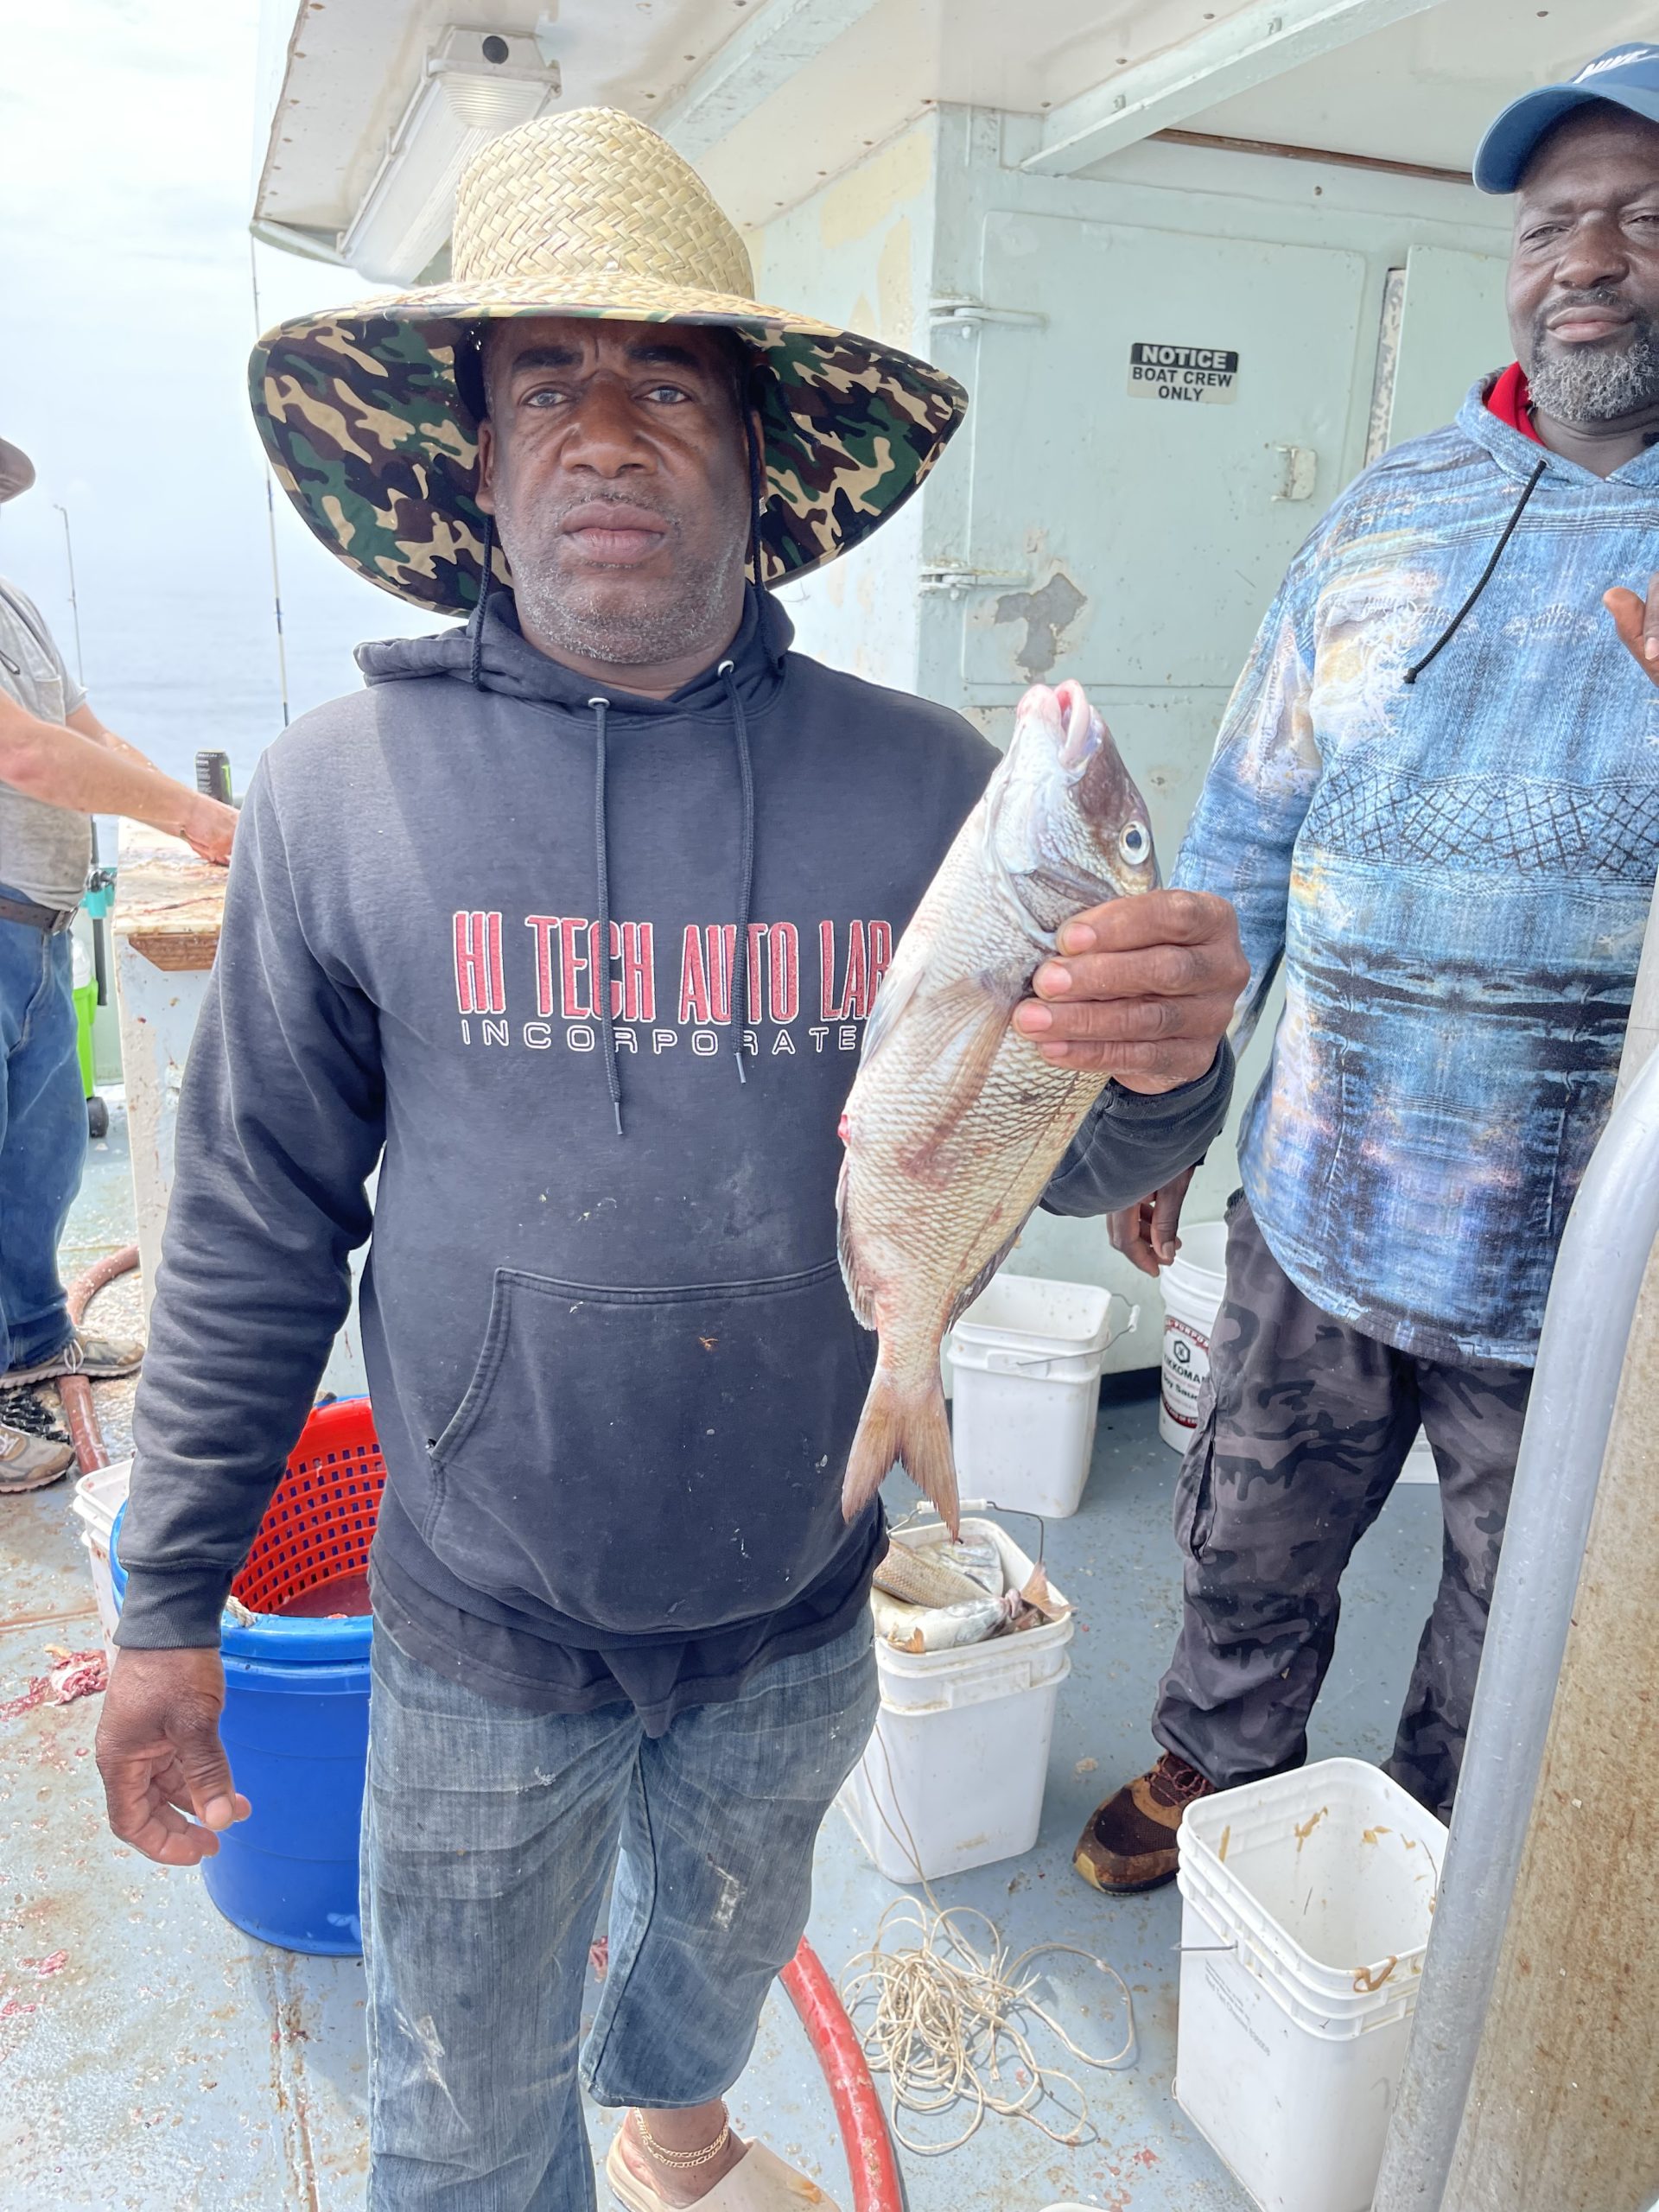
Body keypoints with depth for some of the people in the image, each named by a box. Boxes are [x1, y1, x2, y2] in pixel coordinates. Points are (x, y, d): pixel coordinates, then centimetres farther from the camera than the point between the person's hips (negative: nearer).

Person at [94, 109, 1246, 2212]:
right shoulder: (341, 790, -13)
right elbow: (253, 1230, -6)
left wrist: (1159, 1069, -30)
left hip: (799, 1608, 2)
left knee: (727, 1953, 33)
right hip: (478, 1636, -1)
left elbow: (1049, 1161, -7)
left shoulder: (921, 783, -11)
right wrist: (169, 1598, -2)